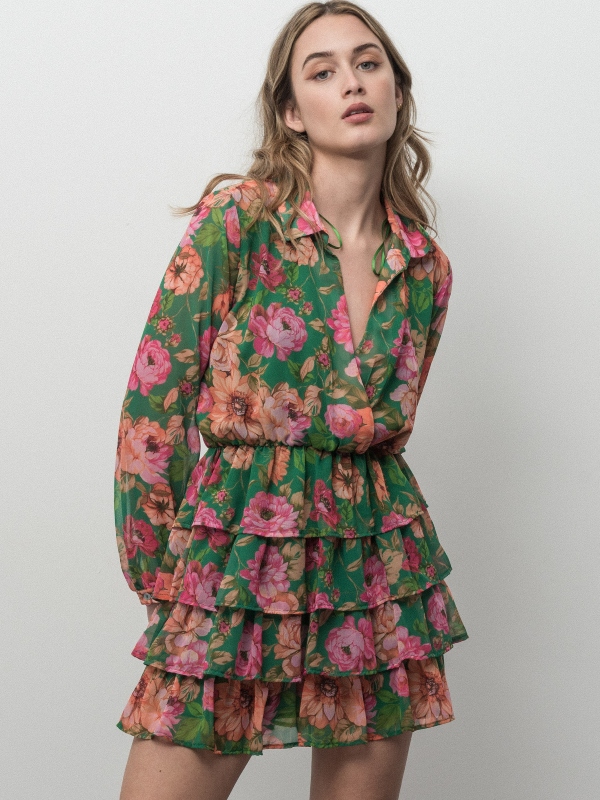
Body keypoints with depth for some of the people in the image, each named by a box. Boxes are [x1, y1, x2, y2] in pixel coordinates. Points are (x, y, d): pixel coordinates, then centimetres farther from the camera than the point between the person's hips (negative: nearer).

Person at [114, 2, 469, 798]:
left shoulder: (427, 266, 6)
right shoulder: (237, 220, -8)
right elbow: (154, 404, -6)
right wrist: (159, 578, -3)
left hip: (378, 566, 4)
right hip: (236, 550, -4)